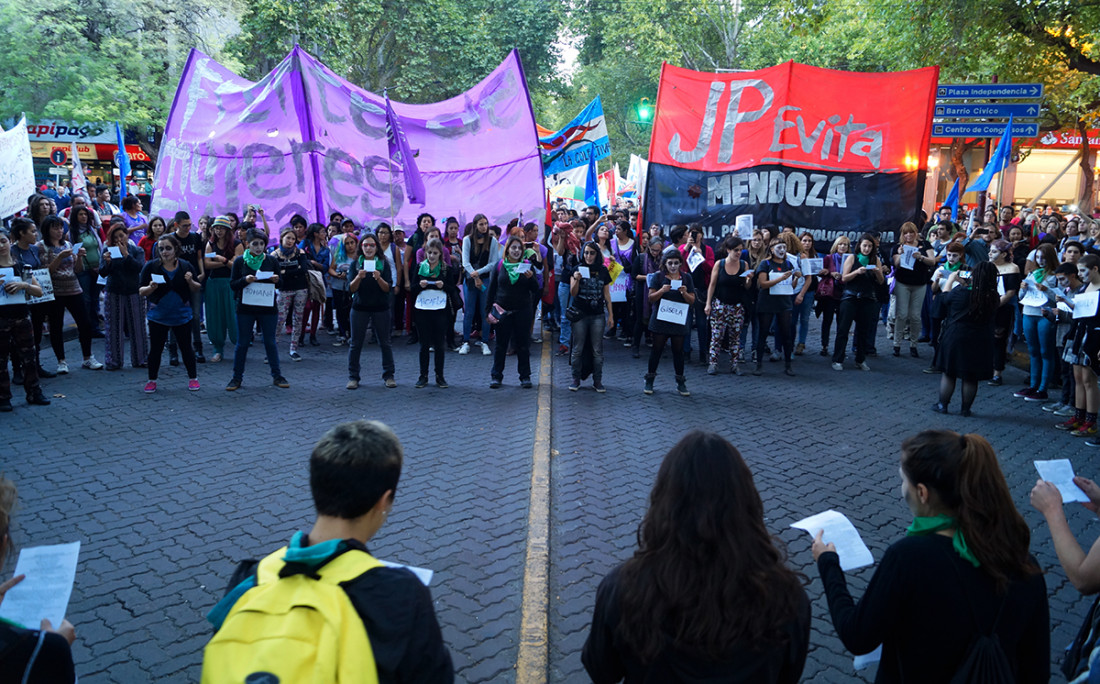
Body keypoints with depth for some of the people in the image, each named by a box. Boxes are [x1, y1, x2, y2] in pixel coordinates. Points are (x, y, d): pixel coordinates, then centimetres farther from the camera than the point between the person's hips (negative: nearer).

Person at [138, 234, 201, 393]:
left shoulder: (186, 266, 0)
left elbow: (197, 289, 6)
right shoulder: (151, 266, -5)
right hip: (158, 316, 0)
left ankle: (193, 377, 21)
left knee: (186, 347, 7)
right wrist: (151, 288, -25)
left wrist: (191, 281, -15)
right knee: (155, 349, 6)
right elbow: (141, 291, -4)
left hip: (182, 316, 1)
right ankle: (152, 380, 21)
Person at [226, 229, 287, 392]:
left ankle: (276, 375, 16)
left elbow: (281, 283, 7)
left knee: (270, 342, 7)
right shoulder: (240, 261, 0)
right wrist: (245, 280, -19)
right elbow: (232, 285, -1)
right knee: (242, 343, 6)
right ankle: (237, 377, 15)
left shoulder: (272, 260, 3)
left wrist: (276, 280, -15)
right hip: (245, 308, -1)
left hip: (268, 308, 1)